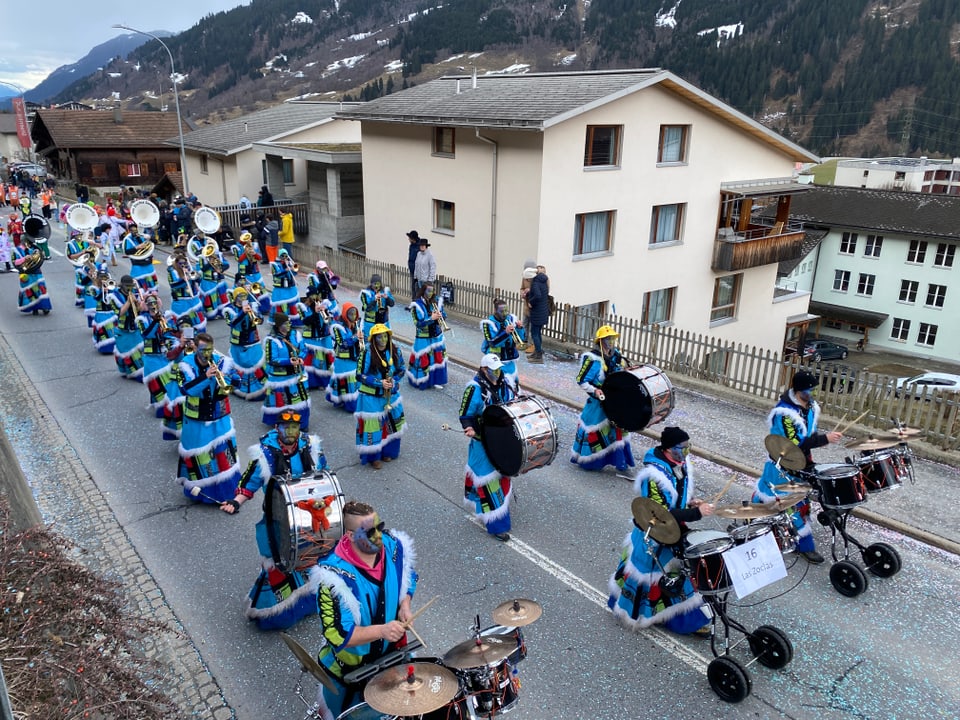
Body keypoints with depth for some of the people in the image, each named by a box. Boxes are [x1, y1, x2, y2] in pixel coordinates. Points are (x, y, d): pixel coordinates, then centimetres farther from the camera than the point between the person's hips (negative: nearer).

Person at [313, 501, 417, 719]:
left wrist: (404, 606, -11)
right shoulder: (335, 576, -34)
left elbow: (408, 578, 5)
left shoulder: (393, 546, -17)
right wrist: (381, 630, -41)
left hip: (392, 652, 5)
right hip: (350, 666, -4)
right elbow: (337, 635, -32)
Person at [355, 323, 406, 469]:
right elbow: (360, 375, -15)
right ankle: (373, 456, 19)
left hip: (391, 395, 5)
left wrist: (394, 381, -12)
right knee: (373, 425, 0)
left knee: (390, 424, 16)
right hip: (371, 397, -5)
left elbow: (401, 369, 8)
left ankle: (387, 451, 37)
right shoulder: (367, 352, -18)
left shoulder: (395, 350, -3)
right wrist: (380, 383, -21)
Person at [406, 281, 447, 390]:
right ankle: (421, 381, 18)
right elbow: (418, 324, -20)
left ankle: (436, 380, 24)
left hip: (436, 336, 5)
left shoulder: (435, 302, 1)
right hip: (423, 338, -5)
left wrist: (440, 315, -15)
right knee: (424, 360, 1)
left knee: (437, 358, 11)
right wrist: (431, 318, -29)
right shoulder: (417, 305, -15)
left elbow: (444, 314, 8)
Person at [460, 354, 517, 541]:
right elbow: (465, 416, -16)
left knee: (501, 474, 22)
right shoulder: (475, 388, -20)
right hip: (483, 442, -7)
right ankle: (496, 524, 4)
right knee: (488, 481, -3)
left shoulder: (503, 383, 0)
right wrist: (470, 429, -34)